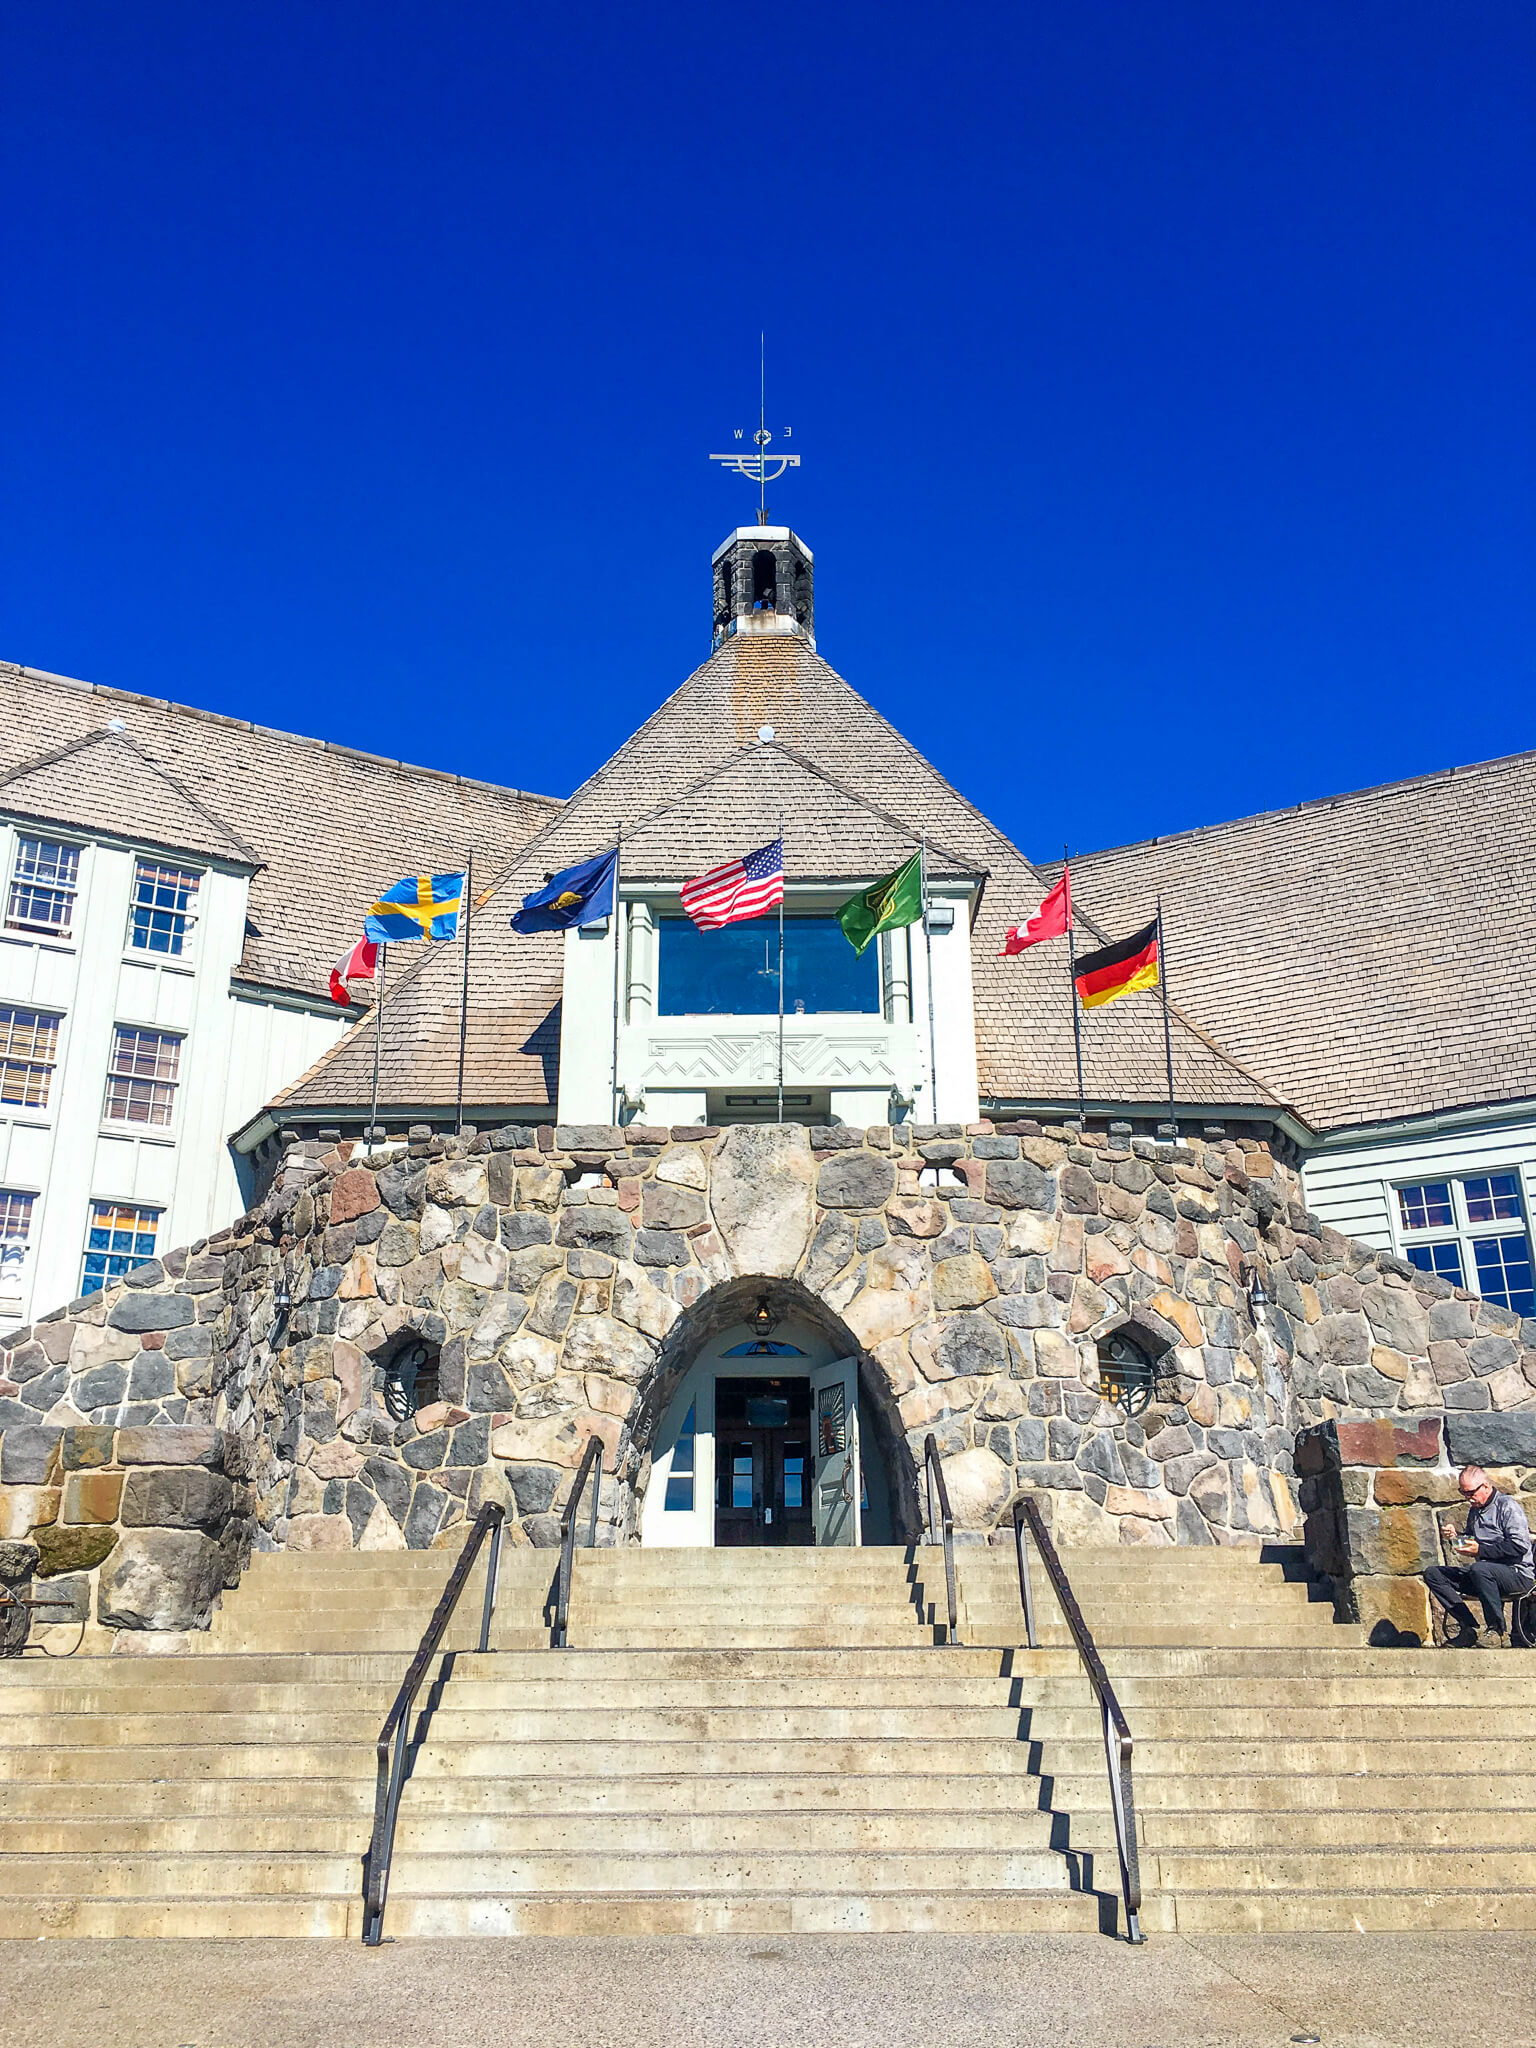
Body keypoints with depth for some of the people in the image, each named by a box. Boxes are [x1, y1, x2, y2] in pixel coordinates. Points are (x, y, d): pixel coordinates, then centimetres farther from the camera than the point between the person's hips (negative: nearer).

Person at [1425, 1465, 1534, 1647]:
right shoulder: (1474, 1511, 16)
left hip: (1518, 1574, -8)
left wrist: (1480, 1550, -20)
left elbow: (1520, 1546, -20)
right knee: (1433, 1574, -7)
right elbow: (1470, 1542, 28)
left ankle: (1496, 1630, -21)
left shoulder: (1508, 1507, -9)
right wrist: (1455, 1537, 6)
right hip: (1484, 1576, 8)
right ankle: (1471, 1628, -14)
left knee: (1479, 1569, -40)